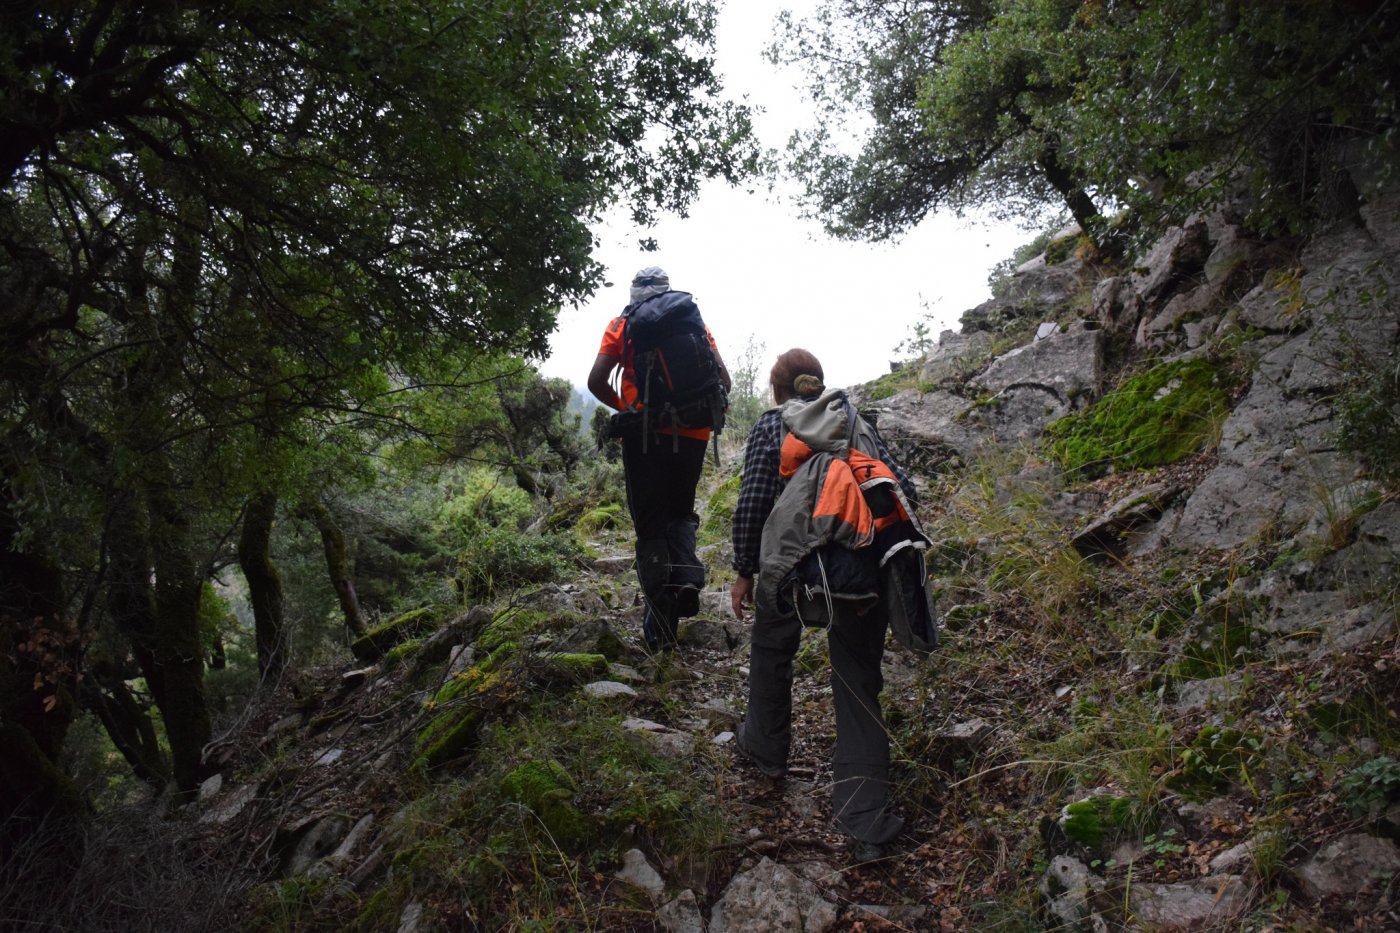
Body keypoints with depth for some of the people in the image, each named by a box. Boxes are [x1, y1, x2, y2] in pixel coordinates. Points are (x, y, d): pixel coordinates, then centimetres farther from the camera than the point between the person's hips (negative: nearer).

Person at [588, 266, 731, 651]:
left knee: (651, 524, 5)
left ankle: (661, 627, 3)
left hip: (645, 435, -2)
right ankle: (687, 575, -6)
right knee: (681, 513, 22)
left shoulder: (624, 324, 5)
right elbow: (723, 381, 5)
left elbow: (597, 381, -3)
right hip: (692, 436, 2)